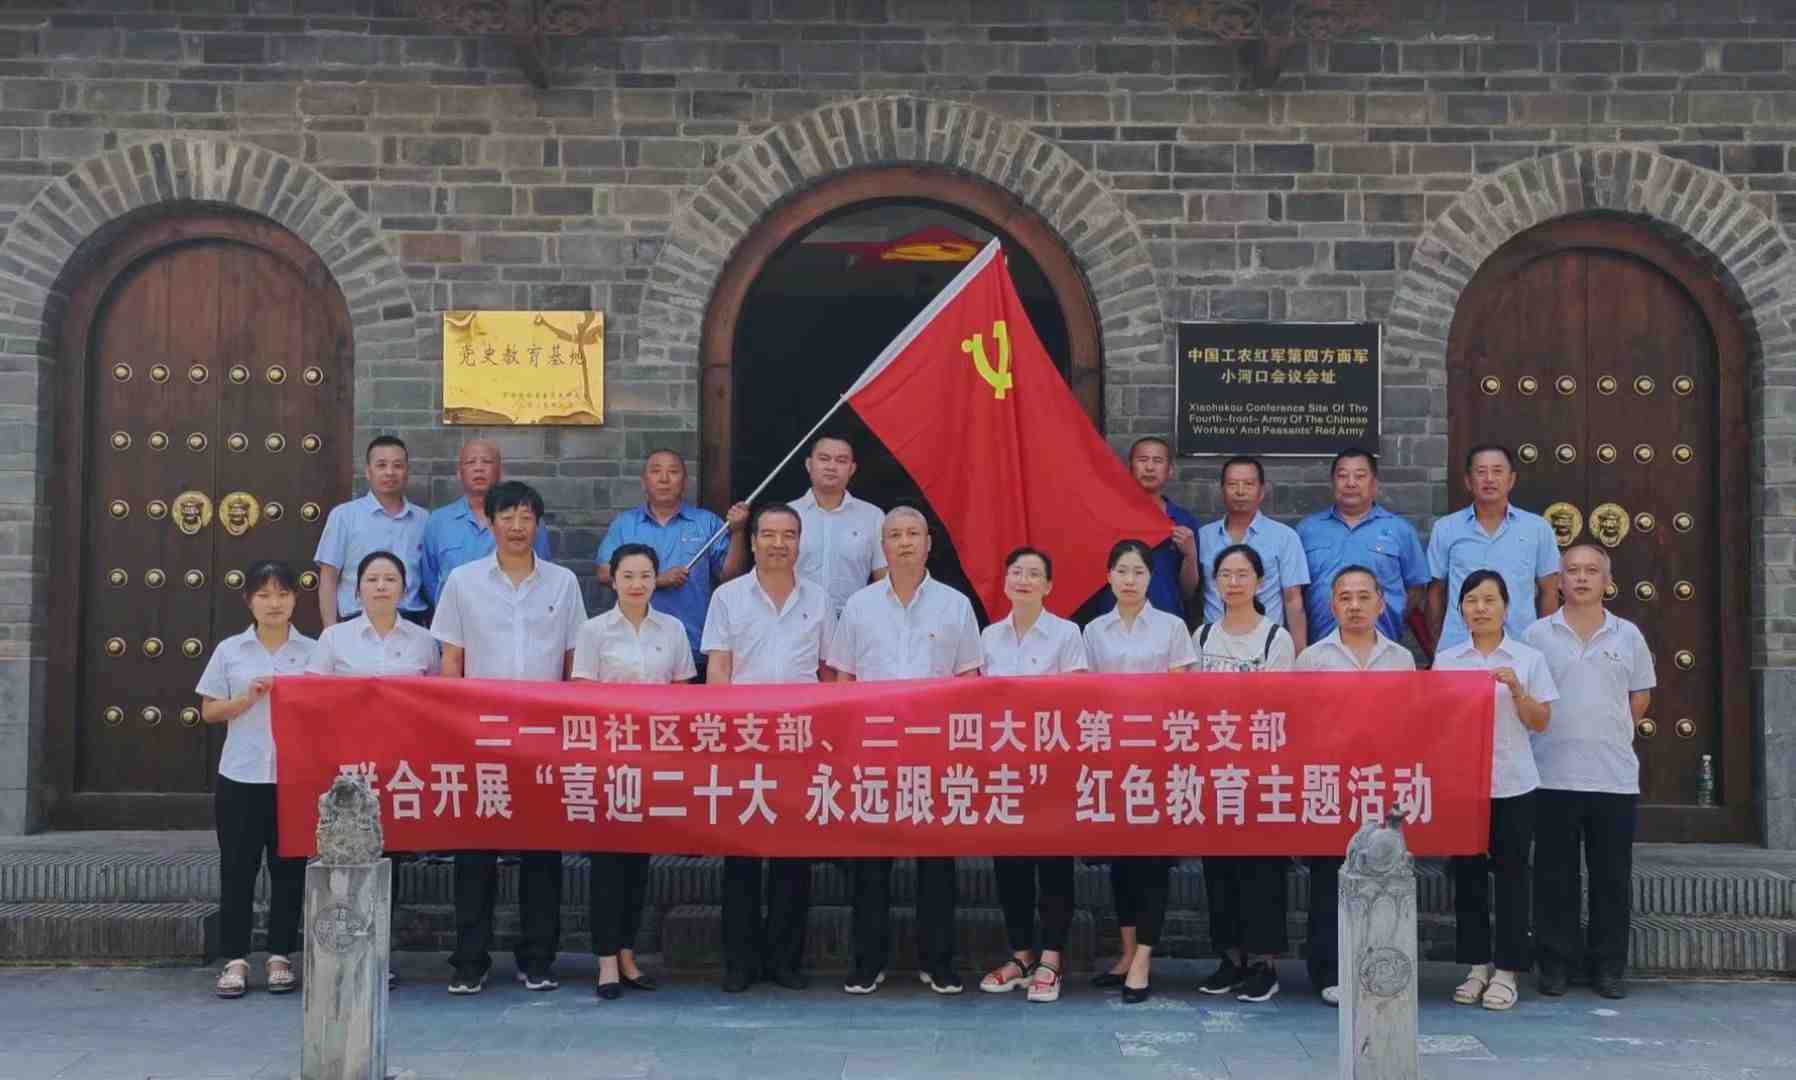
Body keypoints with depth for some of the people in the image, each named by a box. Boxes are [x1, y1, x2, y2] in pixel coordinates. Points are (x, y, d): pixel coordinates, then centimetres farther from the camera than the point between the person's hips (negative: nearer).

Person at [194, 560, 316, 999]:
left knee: (289, 868, 6)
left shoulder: (313, 651, 4)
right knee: (237, 868, 2)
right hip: (240, 776, 0)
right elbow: (208, 711, 5)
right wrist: (247, 698, -10)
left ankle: (279, 956, 16)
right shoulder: (229, 650, 4)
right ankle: (235, 959, 10)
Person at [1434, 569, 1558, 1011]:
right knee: (1467, 875, 6)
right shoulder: (1445, 660, 6)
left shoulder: (1528, 659, 3)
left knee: (1511, 876, 3)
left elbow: (1540, 722, 1)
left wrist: (1516, 689, -14)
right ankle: (1477, 966, 17)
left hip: (1512, 784, -1)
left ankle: (1506, 971, 11)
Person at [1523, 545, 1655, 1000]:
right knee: (1555, 875, 5)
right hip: (1554, 775, -1)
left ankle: (1608, 966, 17)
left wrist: (1605, 734, 8)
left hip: (1615, 777, 1)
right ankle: (1557, 962, 14)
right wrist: (1562, 736, 3)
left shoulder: (1627, 635, 6)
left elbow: (1640, 697, 14)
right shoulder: (1538, 634, 2)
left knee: (1612, 877, 7)